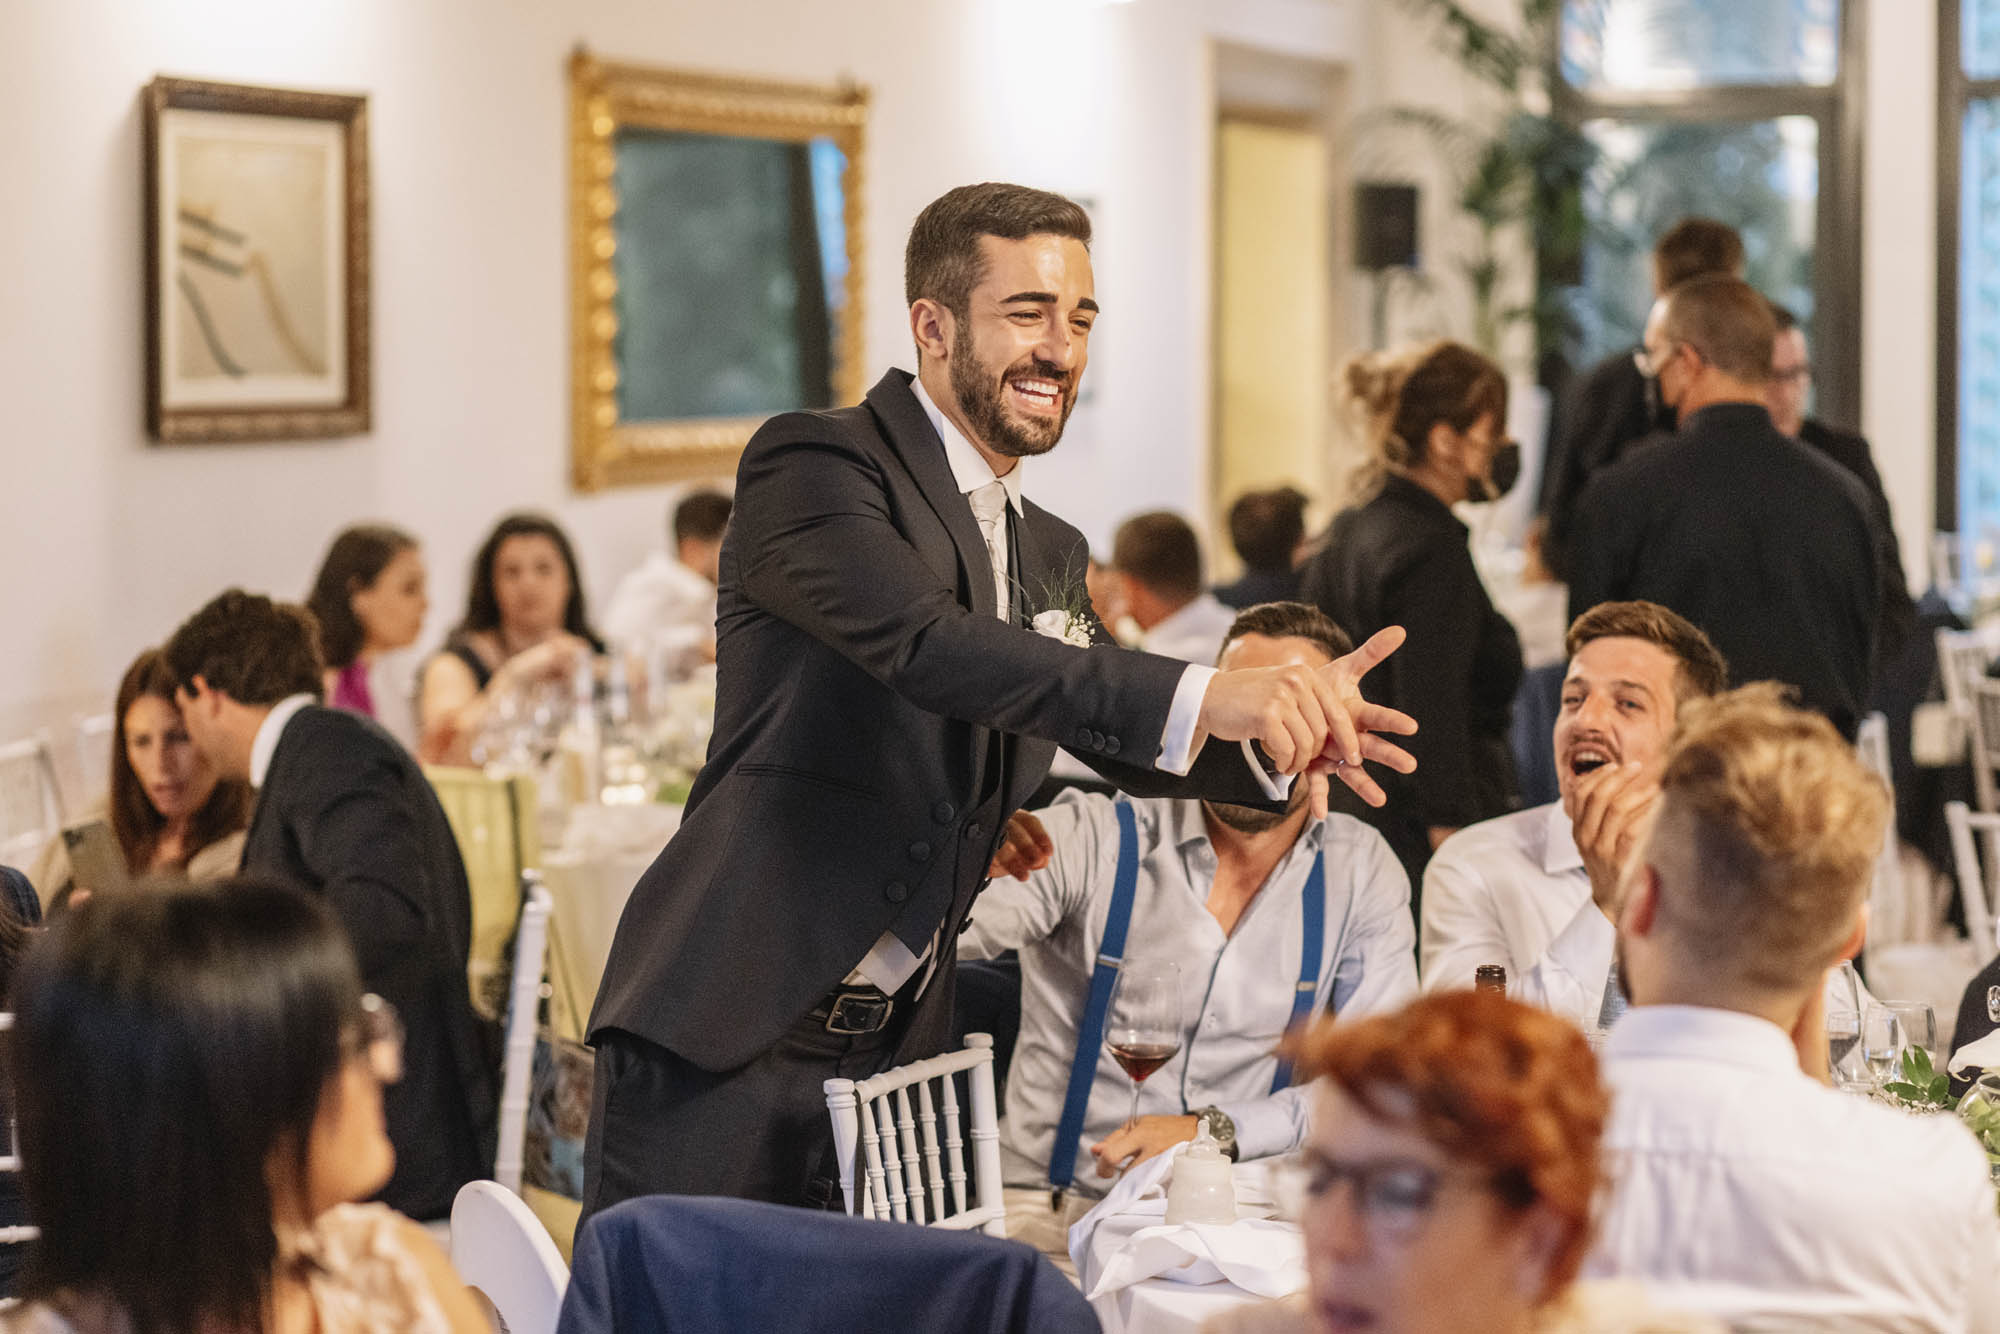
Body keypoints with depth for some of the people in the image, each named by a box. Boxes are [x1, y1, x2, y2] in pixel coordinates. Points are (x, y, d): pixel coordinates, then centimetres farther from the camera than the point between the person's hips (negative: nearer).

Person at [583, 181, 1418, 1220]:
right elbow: (927, 646, -25)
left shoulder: (1049, 553, 17)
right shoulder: (814, 464, -9)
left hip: (892, 1051, 7)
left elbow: (1133, 737, 14)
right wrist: (1201, 697, -33)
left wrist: (1283, 736, -9)